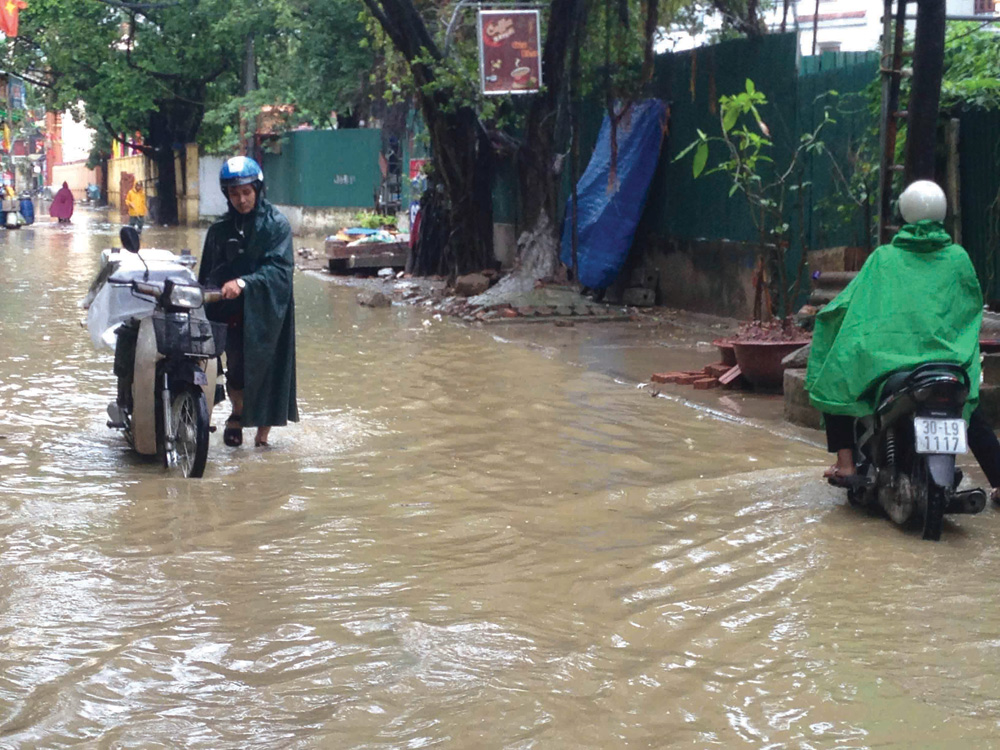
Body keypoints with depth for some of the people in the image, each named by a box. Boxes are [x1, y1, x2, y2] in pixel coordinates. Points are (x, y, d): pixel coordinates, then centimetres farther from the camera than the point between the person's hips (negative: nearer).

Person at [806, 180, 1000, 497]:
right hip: (944, 356, 2)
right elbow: (973, 304, 17)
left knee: (832, 385, 22)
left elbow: (845, 303, 3)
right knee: (972, 415, 27)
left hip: (885, 356, -2)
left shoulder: (883, 257, 5)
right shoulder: (958, 257, 8)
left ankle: (845, 464, 9)